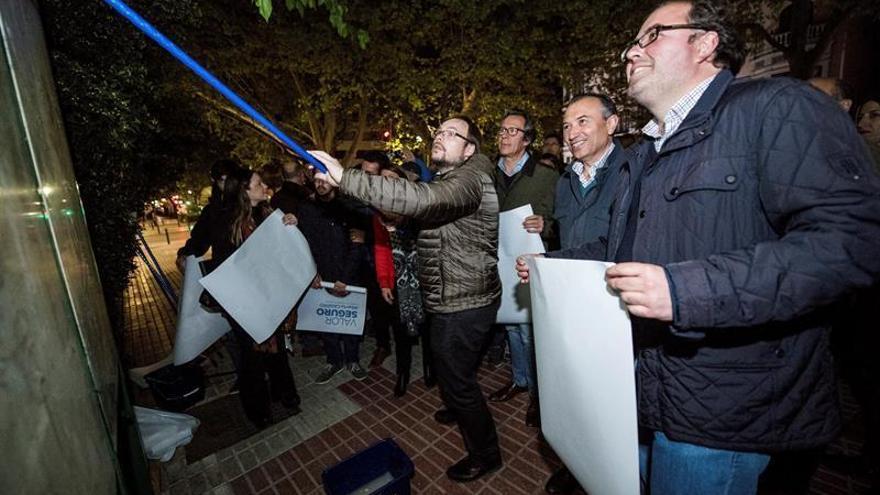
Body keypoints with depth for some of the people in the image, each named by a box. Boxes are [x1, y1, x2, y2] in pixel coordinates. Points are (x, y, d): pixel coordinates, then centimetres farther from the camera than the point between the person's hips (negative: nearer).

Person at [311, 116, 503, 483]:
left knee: (456, 377, 5)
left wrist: (344, 177, -44)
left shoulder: (469, 179, -22)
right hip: (453, 299, 10)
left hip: (463, 304, -10)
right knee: (450, 368, 28)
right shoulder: (447, 178, 14)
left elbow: (422, 198, -42)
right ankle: (461, 408, 56)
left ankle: (485, 454, 29)